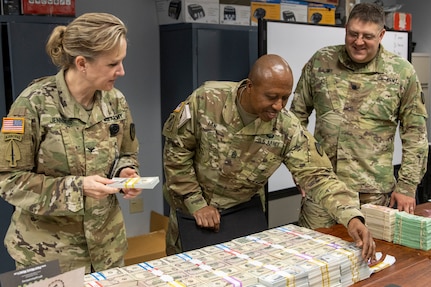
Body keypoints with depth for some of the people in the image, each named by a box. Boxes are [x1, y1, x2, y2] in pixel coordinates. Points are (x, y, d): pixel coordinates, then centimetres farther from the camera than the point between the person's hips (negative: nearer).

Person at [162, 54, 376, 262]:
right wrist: (196, 204, -14)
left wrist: (352, 217, -37)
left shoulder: (288, 129, -20)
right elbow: (176, 150, -14)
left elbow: (318, 176, -21)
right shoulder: (206, 100, -23)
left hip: (244, 213, 1)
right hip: (191, 210, 0)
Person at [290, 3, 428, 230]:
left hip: (373, 192, -1)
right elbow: (298, 115, 9)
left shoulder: (401, 72, -1)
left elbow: (415, 132, 2)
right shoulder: (320, 62, 2)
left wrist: (407, 185, -2)